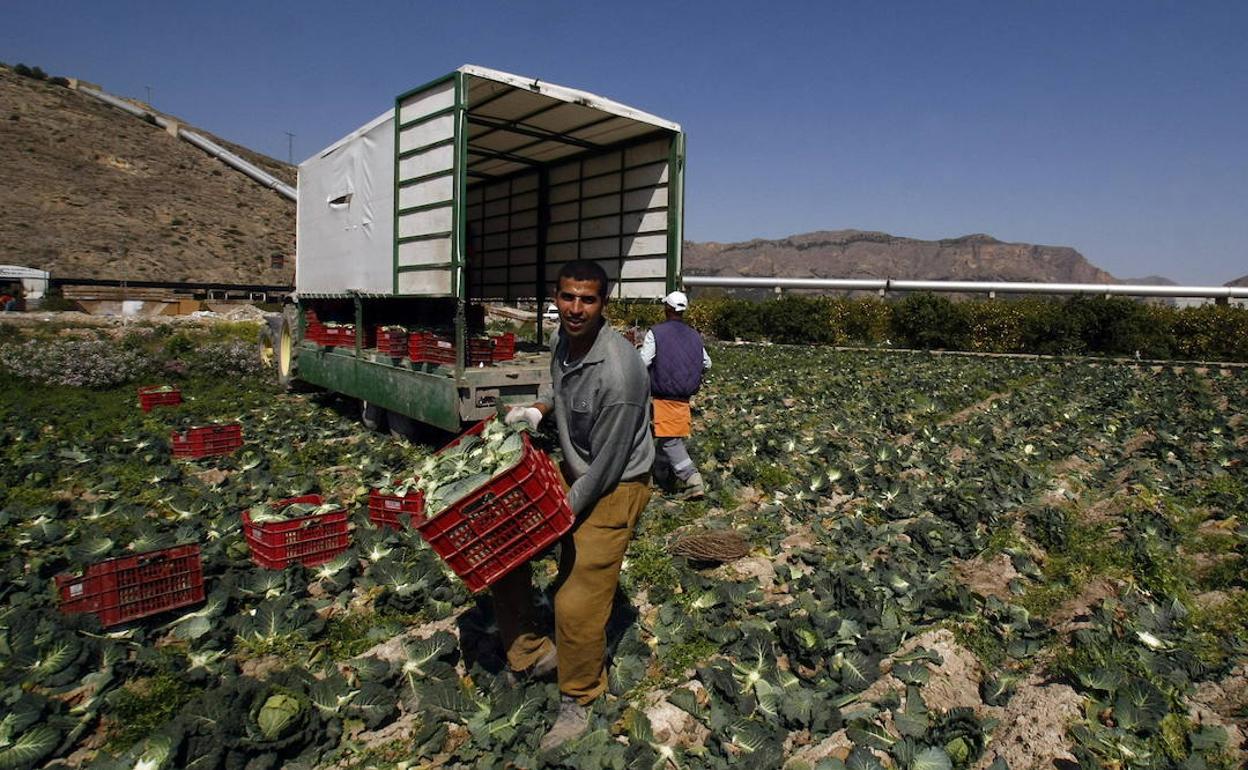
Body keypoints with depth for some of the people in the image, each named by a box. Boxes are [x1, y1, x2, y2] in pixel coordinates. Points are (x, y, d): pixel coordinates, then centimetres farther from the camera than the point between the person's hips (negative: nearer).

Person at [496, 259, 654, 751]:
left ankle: (577, 703, 19)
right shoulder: (561, 338, -5)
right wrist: (537, 409, 1)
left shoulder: (618, 373, -31)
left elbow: (607, 465, -23)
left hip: (614, 486, -8)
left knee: (577, 601, -8)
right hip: (572, 468, 9)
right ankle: (532, 654, 25)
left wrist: (565, 512, -15)